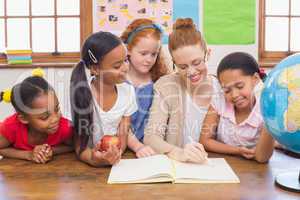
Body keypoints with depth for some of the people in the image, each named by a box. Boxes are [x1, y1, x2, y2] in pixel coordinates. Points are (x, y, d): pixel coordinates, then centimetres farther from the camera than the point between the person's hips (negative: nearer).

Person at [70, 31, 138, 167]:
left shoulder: (128, 91, -6)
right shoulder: (82, 93, -15)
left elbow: (123, 139, -2)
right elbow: (79, 146, -11)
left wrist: (116, 152, -23)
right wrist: (94, 159, -31)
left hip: (115, 161, 2)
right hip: (91, 159, -2)